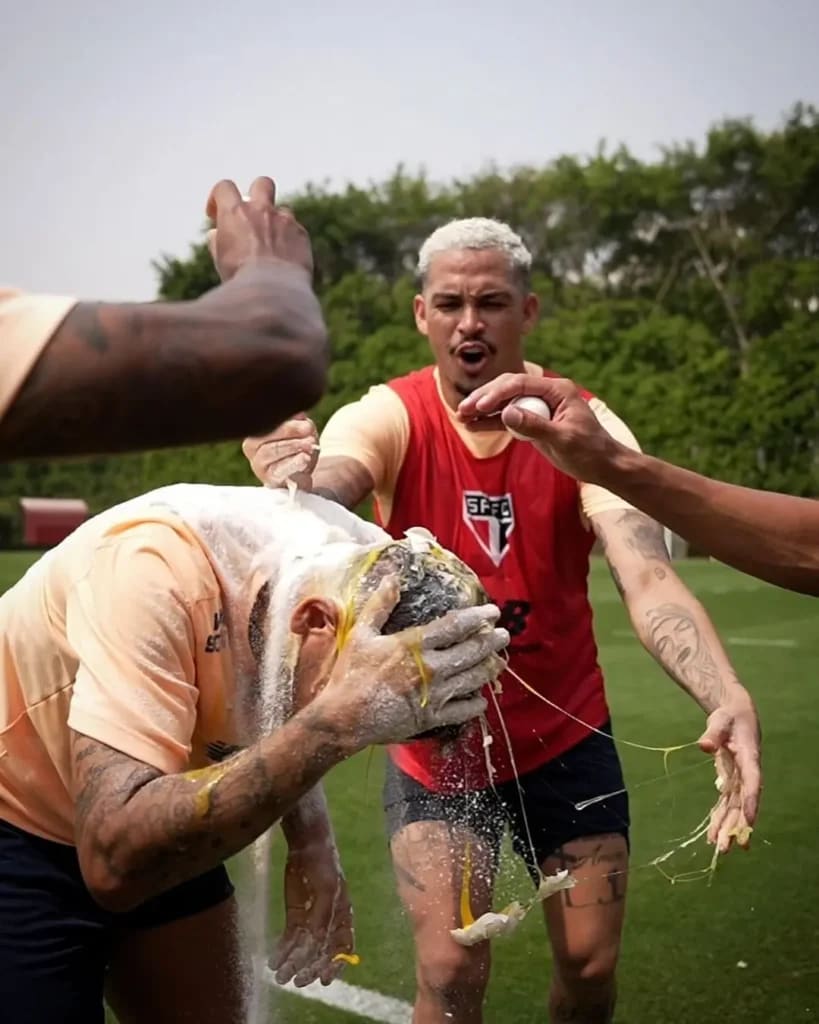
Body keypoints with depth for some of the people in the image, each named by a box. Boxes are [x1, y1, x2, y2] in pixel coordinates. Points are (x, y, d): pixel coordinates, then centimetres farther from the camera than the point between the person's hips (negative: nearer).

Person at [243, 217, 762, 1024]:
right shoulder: (385, 419, -16)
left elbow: (648, 579, -28)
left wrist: (727, 698, -46)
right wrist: (294, 491, -62)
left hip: (564, 735, 2)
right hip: (436, 742, -1)